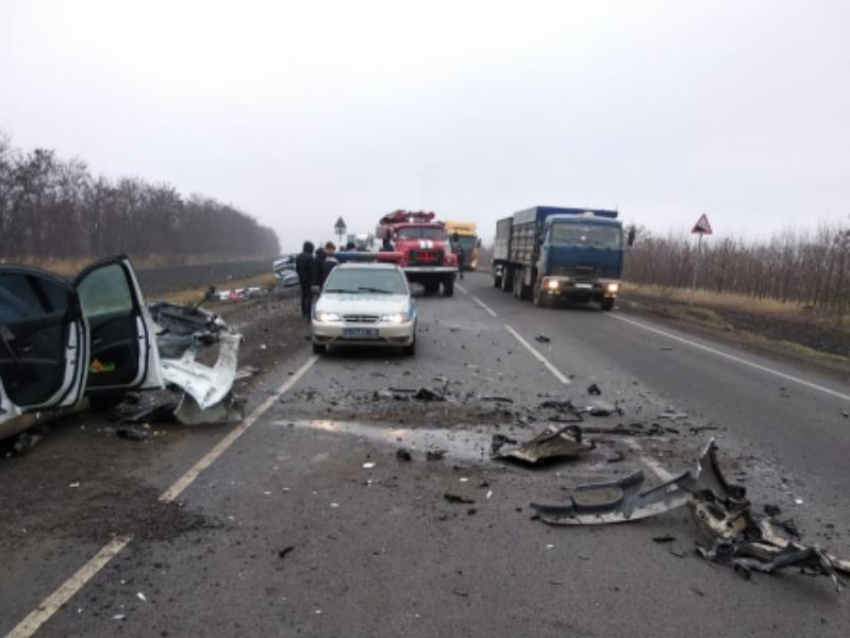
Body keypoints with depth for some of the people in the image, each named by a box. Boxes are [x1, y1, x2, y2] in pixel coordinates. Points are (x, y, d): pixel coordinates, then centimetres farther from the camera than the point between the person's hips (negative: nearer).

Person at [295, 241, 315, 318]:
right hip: (308, 280, -8)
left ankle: (304, 312, 21)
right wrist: (312, 282, -15)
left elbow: (297, 269, 12)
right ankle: (309, 313, -2)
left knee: (303, 296, 16)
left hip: (301, 280, 8)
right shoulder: (309, 257, -18)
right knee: (309, 296, -2)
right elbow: (311, 270, -19)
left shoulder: (298, 257, 6)